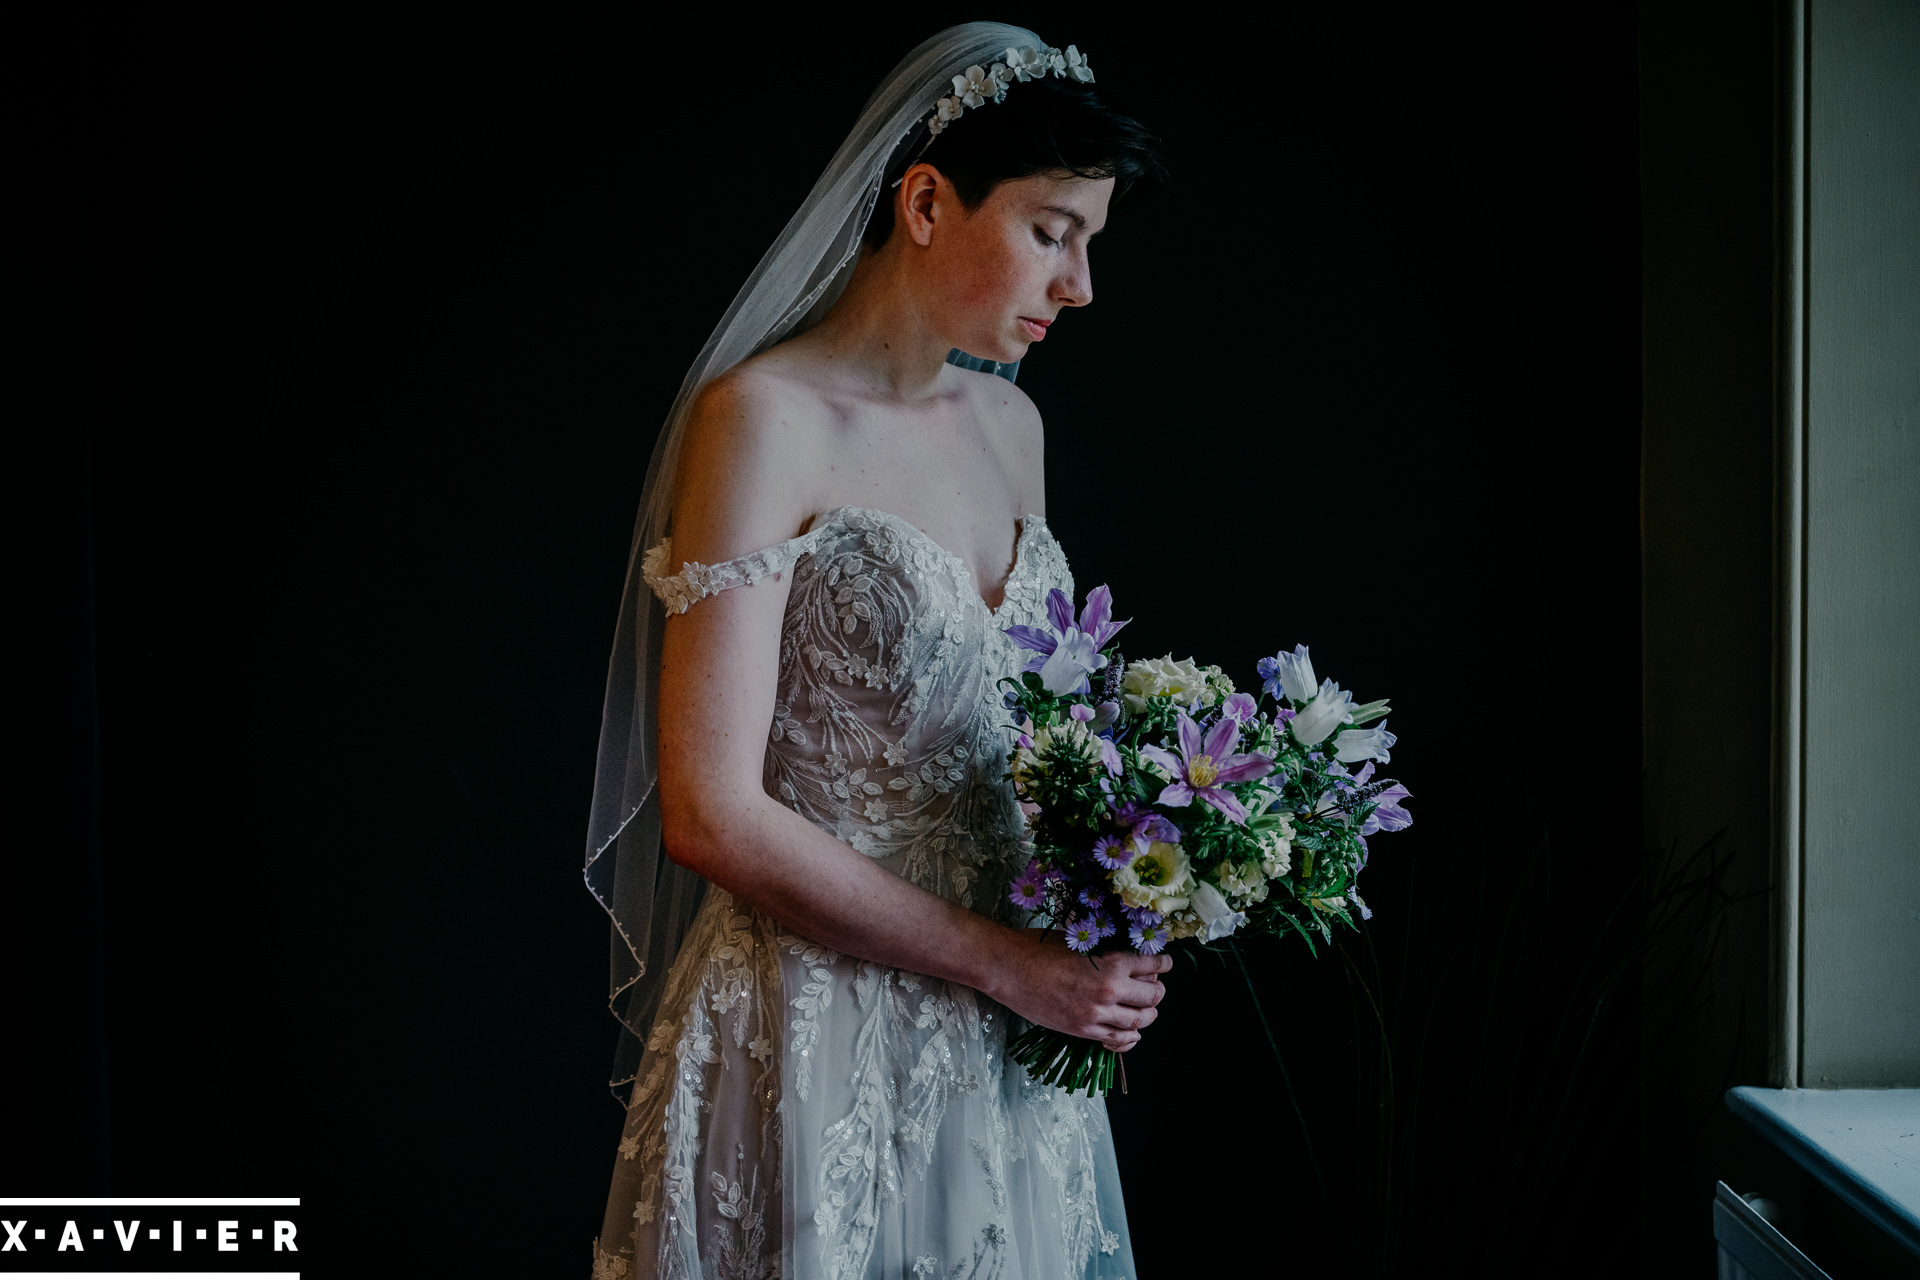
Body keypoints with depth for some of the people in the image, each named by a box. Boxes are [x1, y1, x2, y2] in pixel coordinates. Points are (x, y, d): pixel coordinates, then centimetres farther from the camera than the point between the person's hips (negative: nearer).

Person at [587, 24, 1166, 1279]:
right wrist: (1007, 964, -16)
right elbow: (712, 815, -20)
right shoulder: (765, 418, -15)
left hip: (1009, 1040, 7)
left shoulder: (1010, 422, 8)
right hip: (823, 1038, -7)